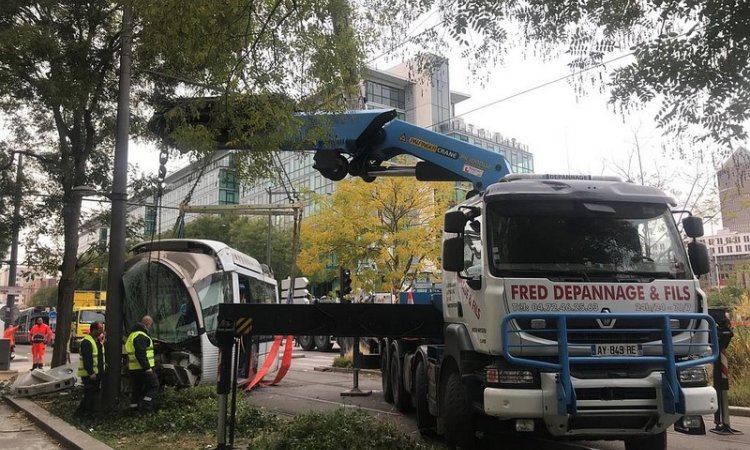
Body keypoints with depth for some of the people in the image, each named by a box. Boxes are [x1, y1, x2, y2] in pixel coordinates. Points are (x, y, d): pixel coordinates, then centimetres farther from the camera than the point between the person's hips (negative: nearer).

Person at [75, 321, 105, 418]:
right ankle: (80, 412, 2)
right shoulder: (86, 342, -19)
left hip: (97, 373, 10)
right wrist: (91, 373, -26)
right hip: (89, 374, -10)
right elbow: (86, 359, -24)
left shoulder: (98, 341, 13)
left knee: (95, 393, 14)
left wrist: (103, 362, 11)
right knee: (89, 394, -8)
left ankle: (90, 411, 24)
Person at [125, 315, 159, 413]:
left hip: (133, 368, 10)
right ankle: (146, 406, -9)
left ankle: (134, 407, 19)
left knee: (136, 388, 15)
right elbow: (140, 354, -25)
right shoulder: (141, 336, -17)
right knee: (153, 386, -2)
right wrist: (147, 367, -24)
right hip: (142, 368, -10)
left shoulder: (132, 334, 18)